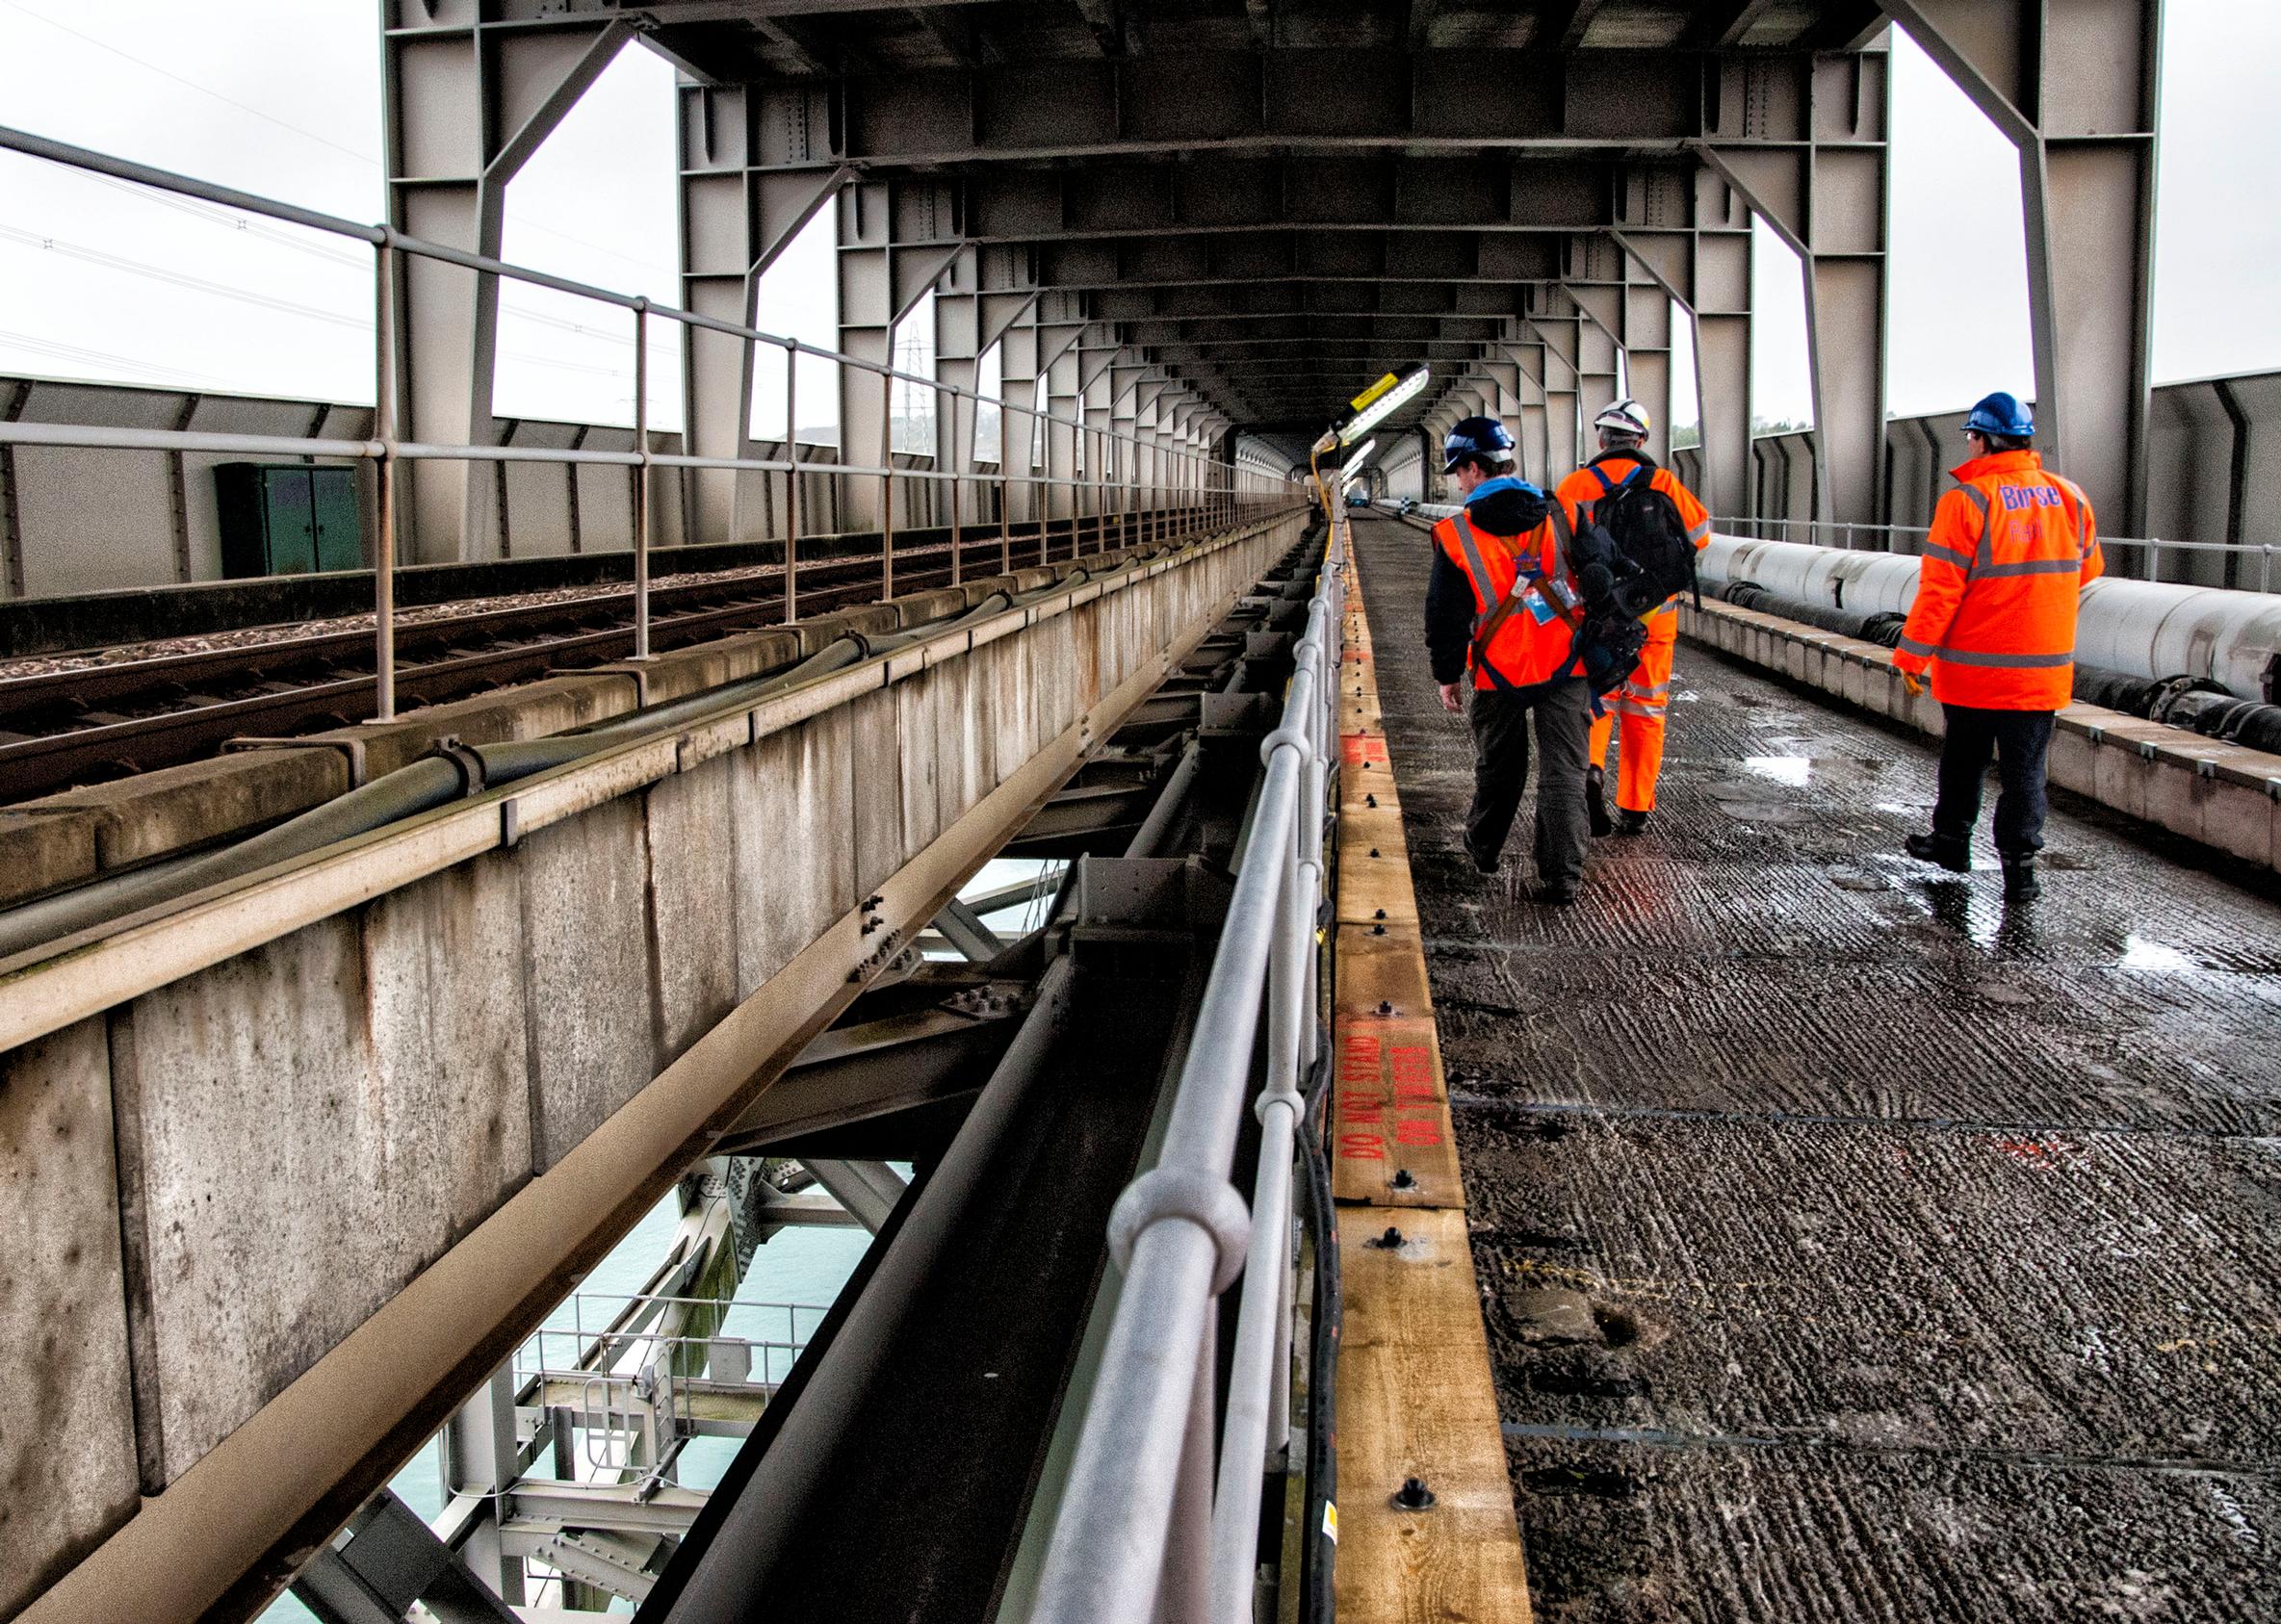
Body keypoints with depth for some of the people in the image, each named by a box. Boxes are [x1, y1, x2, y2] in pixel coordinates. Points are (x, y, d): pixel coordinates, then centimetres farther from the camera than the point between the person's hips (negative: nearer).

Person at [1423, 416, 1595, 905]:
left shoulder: (1455, 535, -8)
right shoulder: (1564, 516, -1)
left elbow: (1446, 614, -3)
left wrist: (1447, 674, 9)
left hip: (1499, 673, -1)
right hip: (1566, 665, 1)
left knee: (1498, 767, 20)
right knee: (1563, 771, 5)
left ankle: (1483, 849, 38)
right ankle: (1561, 877, 2)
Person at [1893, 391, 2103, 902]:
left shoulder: (1967, 501, -15)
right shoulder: (2071, 499, 0)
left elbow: (1939, 590, -15)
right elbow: (2087, 571, 14)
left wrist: (1912, 655, -6)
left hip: (1972, 668, -2)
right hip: (2043, 669, 3)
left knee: (1964, 759, 17)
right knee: (2025, 769, 8)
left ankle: (1952, 840, 31)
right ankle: (2019, 864, 4)